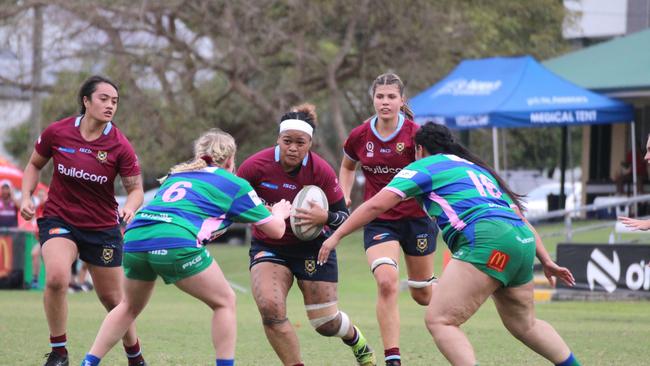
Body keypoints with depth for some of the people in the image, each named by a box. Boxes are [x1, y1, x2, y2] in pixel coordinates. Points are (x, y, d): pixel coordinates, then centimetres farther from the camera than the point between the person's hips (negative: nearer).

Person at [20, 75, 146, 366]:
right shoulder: (57, 133, -9)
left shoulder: (120, 146, -12)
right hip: (59, 220, -1)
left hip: (103, 228, 1)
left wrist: (130, 207, -27)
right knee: (56, 278, -28)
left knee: (112, 299, 7)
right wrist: (26, 196, -5)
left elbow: (135, 189, -5)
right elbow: (34, 165, 9)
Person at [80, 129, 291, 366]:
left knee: (130, 306, 28)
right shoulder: (234, 184, 16)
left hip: (134, 238, 6)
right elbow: (275, 230, 19)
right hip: (176, 243, -6)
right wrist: (279, 213, 43)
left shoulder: (176, 175, 31)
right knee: (224, 302, 13)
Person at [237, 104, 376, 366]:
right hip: (268, 247, 1)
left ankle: (355, 338, 40)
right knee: (270, 308, -25)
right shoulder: (256, 165, -18)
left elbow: (344, 217, -10)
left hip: (312, 246, -1)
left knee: (326, 323, 2)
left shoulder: (322, 172, -18)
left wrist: (325, 217, -31)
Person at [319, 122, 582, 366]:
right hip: (523, 241, 8)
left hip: (489, 239, -8)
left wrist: (336, 236, 15)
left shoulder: (424, 166, 13)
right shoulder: (477, 168, 34)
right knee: (524, 325, 26)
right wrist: (546, 260, 31)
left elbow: (376, 205, 7)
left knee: (439, 320, -9)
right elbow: (519, 216, 31)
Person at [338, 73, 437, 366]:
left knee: (421, 293, 12)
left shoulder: (416, 134, -12)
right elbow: (347, 167, 16)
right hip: (378, 220, 1)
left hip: (416, 218, -1)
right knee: (386, 282, -24)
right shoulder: (359, 136, -4)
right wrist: (344, 197, 3)